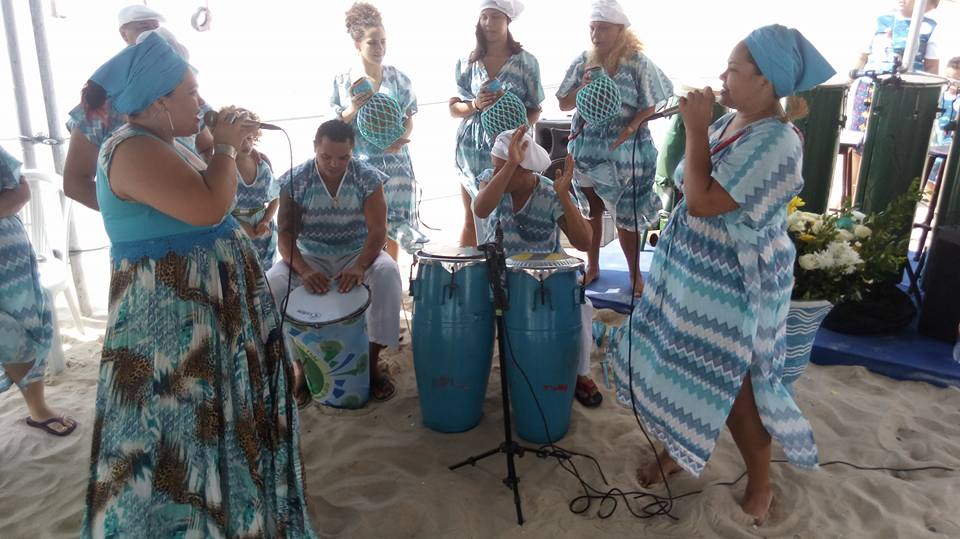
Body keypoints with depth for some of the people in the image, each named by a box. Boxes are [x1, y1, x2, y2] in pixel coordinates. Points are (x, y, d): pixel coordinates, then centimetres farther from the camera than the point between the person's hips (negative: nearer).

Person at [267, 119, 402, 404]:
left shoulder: (367, 177, -10)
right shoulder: (294, 180, -9)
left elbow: (378, 230, -16)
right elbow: (286, 234, -11)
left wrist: (360, 266, -34)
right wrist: (303, 269, -30)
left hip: (358, 253, 0)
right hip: (310, 256, 1)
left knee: (387, 273, -32)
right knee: (272, 284, -27)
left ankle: (373, 362, -16)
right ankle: (301, 362, -7)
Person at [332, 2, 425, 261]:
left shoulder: (398, 79, 2)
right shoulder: (342, 81, 1)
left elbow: (409, 119, 5)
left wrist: (402, 139, -16)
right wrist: (353, 109, -16)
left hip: (394, 162, 0)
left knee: (391, 224, -6)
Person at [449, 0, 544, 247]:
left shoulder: (526, 62, 1)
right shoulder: (466, 62, 7)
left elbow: (535, 110, 3)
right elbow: (454, 108, 8)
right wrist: (475, 105, -13)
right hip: (472, 148, 2)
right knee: (471, 219, 5)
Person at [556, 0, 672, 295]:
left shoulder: (638, 62, -7)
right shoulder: (583, 61, 2)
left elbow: (650, 107, -6)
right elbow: (564, 104, 5)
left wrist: (629, 129, -22)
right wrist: (583, 87, -13)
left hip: (624, 152, -3)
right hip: (586, 148, 4)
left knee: (625, 215, 4)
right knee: (591, 210, 14)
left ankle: (635, 274, 20)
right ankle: (592, 266, 31)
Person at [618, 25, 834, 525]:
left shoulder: (776, 142, -24)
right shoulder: (730, 121, 4)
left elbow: (702, 201, -28)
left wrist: (695, 129, -23)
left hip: (733, 286, -9)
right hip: (693, 270, 9)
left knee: (732, 388, 6)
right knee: (679, 367, 20)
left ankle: (759, 487, 30)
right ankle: (676, 450, 43)